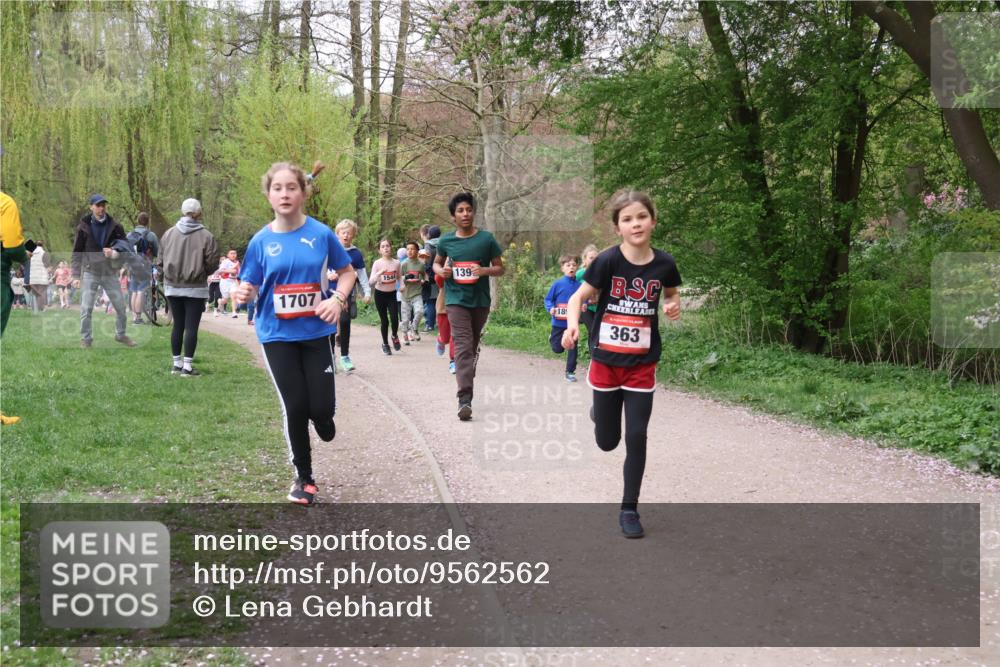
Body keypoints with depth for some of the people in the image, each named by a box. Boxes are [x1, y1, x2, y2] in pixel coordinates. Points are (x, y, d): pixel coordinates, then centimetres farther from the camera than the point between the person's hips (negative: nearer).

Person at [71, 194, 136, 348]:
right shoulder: (84, 227, -2)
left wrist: (114, 253, -19)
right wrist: (76, 276, -4)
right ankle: (85, 338, 10)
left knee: (121, 306, 5)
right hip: (90, 272, -2)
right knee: (86, 308, -4)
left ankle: (120, 335, 23)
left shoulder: (114, 226, 2)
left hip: (110, 273, 2)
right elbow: (77, 253, 1)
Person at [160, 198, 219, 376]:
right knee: (191, 327, -1)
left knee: (177, 325, 13)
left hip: (172, 286, 4)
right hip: (195, 288, -4)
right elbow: (211, 263, -10)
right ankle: (187, 366, -2)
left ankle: (176, 363, 19)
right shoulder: (206, 236, -11)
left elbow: (162, 258, 4)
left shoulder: (169, 233, 0)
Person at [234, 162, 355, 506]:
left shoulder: (321, 234, -5)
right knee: (295, 407, 0)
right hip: (278, 336, 0)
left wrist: (338, 299, -13)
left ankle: (322, 420, 38)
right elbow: (251, 287, 1)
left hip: (316, 332, 0)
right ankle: (304, 477, 21)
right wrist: (244, 293, -23)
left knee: (321, 407, -3)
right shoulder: (261, 241, -4)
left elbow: (347, 272, 6)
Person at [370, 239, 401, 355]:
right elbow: (371, 281, -18)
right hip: (380, 294, -1)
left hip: (392, 294, 1)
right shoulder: (377, 263, -11)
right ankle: (385, 344, 22)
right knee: (384, 321, 2)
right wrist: (379, 273, -33)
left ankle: (395, 336, 18)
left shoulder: (396, 263, -3)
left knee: (394, 318, -14)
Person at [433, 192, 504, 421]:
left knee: (473, 346, 18)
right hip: (456, 300, -1)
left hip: (481, 301, 2)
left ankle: (466, 377, 43)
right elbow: (437, 263, 18)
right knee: (463, 346, -16)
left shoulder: (486, 239, -3)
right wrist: (441, 271, -5)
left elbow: (500, 269, 2)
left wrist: (484, 270, -18)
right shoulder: (446, 241, 0)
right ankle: (465, 399, -24)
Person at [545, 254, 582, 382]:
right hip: (558, 322, -1)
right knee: (557, 349, 11)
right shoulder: (558, 284, -9)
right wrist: (550, 308, -20)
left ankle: (570, 372, 15)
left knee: (572, 348, 1)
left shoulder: (579, 286, -5)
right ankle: (552, 338, 45)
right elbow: (548, 299, -1)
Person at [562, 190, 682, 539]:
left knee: (636, 438, -1)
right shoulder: (608, 260, -15)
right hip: (606, 361, -1)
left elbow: (672, 294, 13)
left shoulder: (664, 263, -7)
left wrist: (674, 307, -10)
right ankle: (600, 414, 46)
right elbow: (579, 296, -8)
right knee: (607, 442, 9)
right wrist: (572, 325, -28)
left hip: (642, 364, 1)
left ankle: (629, 509, 16)